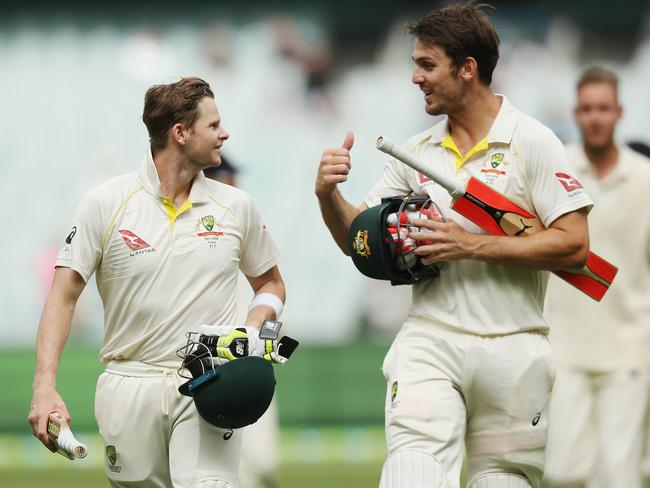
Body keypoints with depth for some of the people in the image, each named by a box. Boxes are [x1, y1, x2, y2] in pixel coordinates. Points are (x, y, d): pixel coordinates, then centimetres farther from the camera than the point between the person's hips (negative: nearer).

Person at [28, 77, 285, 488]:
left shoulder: (237, 207, 7)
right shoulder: (106, 203, 0)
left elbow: (270, 283, 21)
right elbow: (64, 295, -2)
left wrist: (254, 330, -3)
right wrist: (45, 387, -14)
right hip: (131, 388, 0)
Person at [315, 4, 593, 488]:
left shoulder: (532, 141, -4)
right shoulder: (417, 151, 11)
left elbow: (574, 246, -11)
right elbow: (359, 240, 16)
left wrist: (472, 246, -14)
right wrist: (328, 195, -5)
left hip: (512, 353, -3)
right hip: (429, 344, 3)